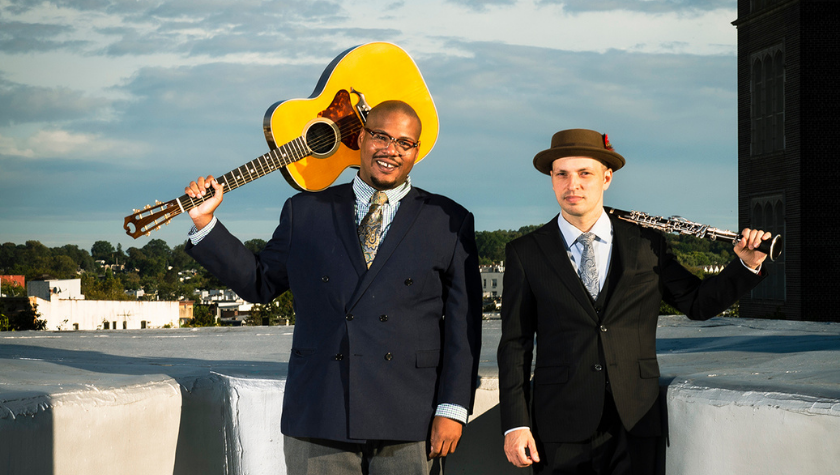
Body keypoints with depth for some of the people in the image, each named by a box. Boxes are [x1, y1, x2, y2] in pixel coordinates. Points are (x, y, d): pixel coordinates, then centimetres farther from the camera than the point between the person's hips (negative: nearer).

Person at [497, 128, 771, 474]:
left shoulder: (647, 244, 6)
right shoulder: (525, 254, 2)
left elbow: (698, 303, 15)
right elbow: (514, 344, 2)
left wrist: (747, 265, -1)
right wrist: (515, 424, -5)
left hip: (634, 422, 1)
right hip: (560, 429, -1)